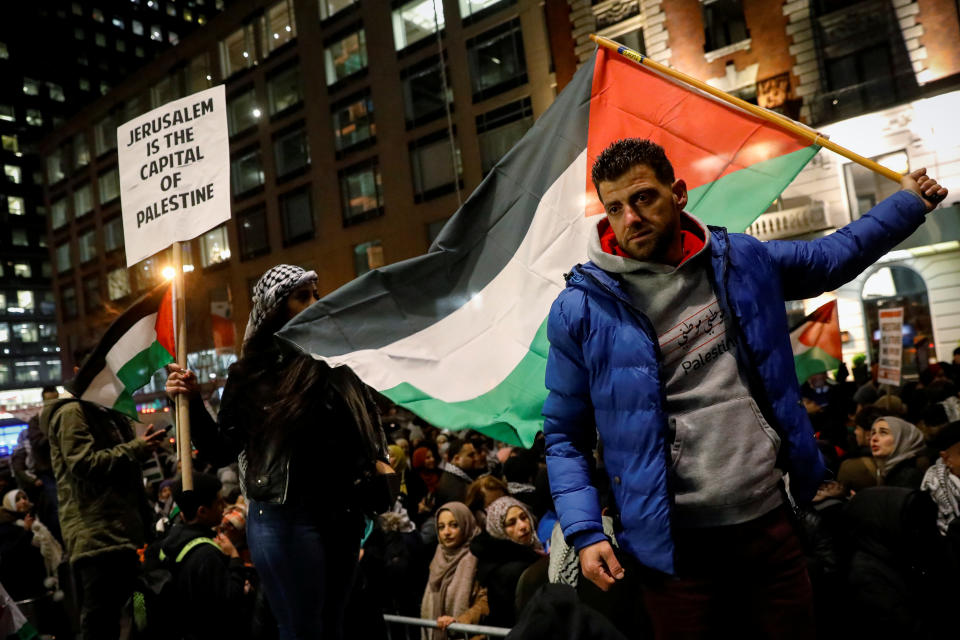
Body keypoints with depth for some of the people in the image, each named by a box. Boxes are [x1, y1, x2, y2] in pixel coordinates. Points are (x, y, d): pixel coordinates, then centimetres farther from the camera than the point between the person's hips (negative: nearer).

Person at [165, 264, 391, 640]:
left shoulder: (337, 362, 4)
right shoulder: (252, 373, -4)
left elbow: (365, 422, 15)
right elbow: (222, 451, -4)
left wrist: (378, 461, 0)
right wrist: (193, 403, -16)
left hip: (344, 515, 4)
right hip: (286, 519, -4)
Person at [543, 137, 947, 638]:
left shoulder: (741, 260, 2)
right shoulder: (581, 309, -9)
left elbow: (832, 257, 23)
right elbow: (565, 437, -3)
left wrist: (909, 202, 24)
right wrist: (584, 532, -11)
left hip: (770, 521, 4)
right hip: (674, 542, -3)